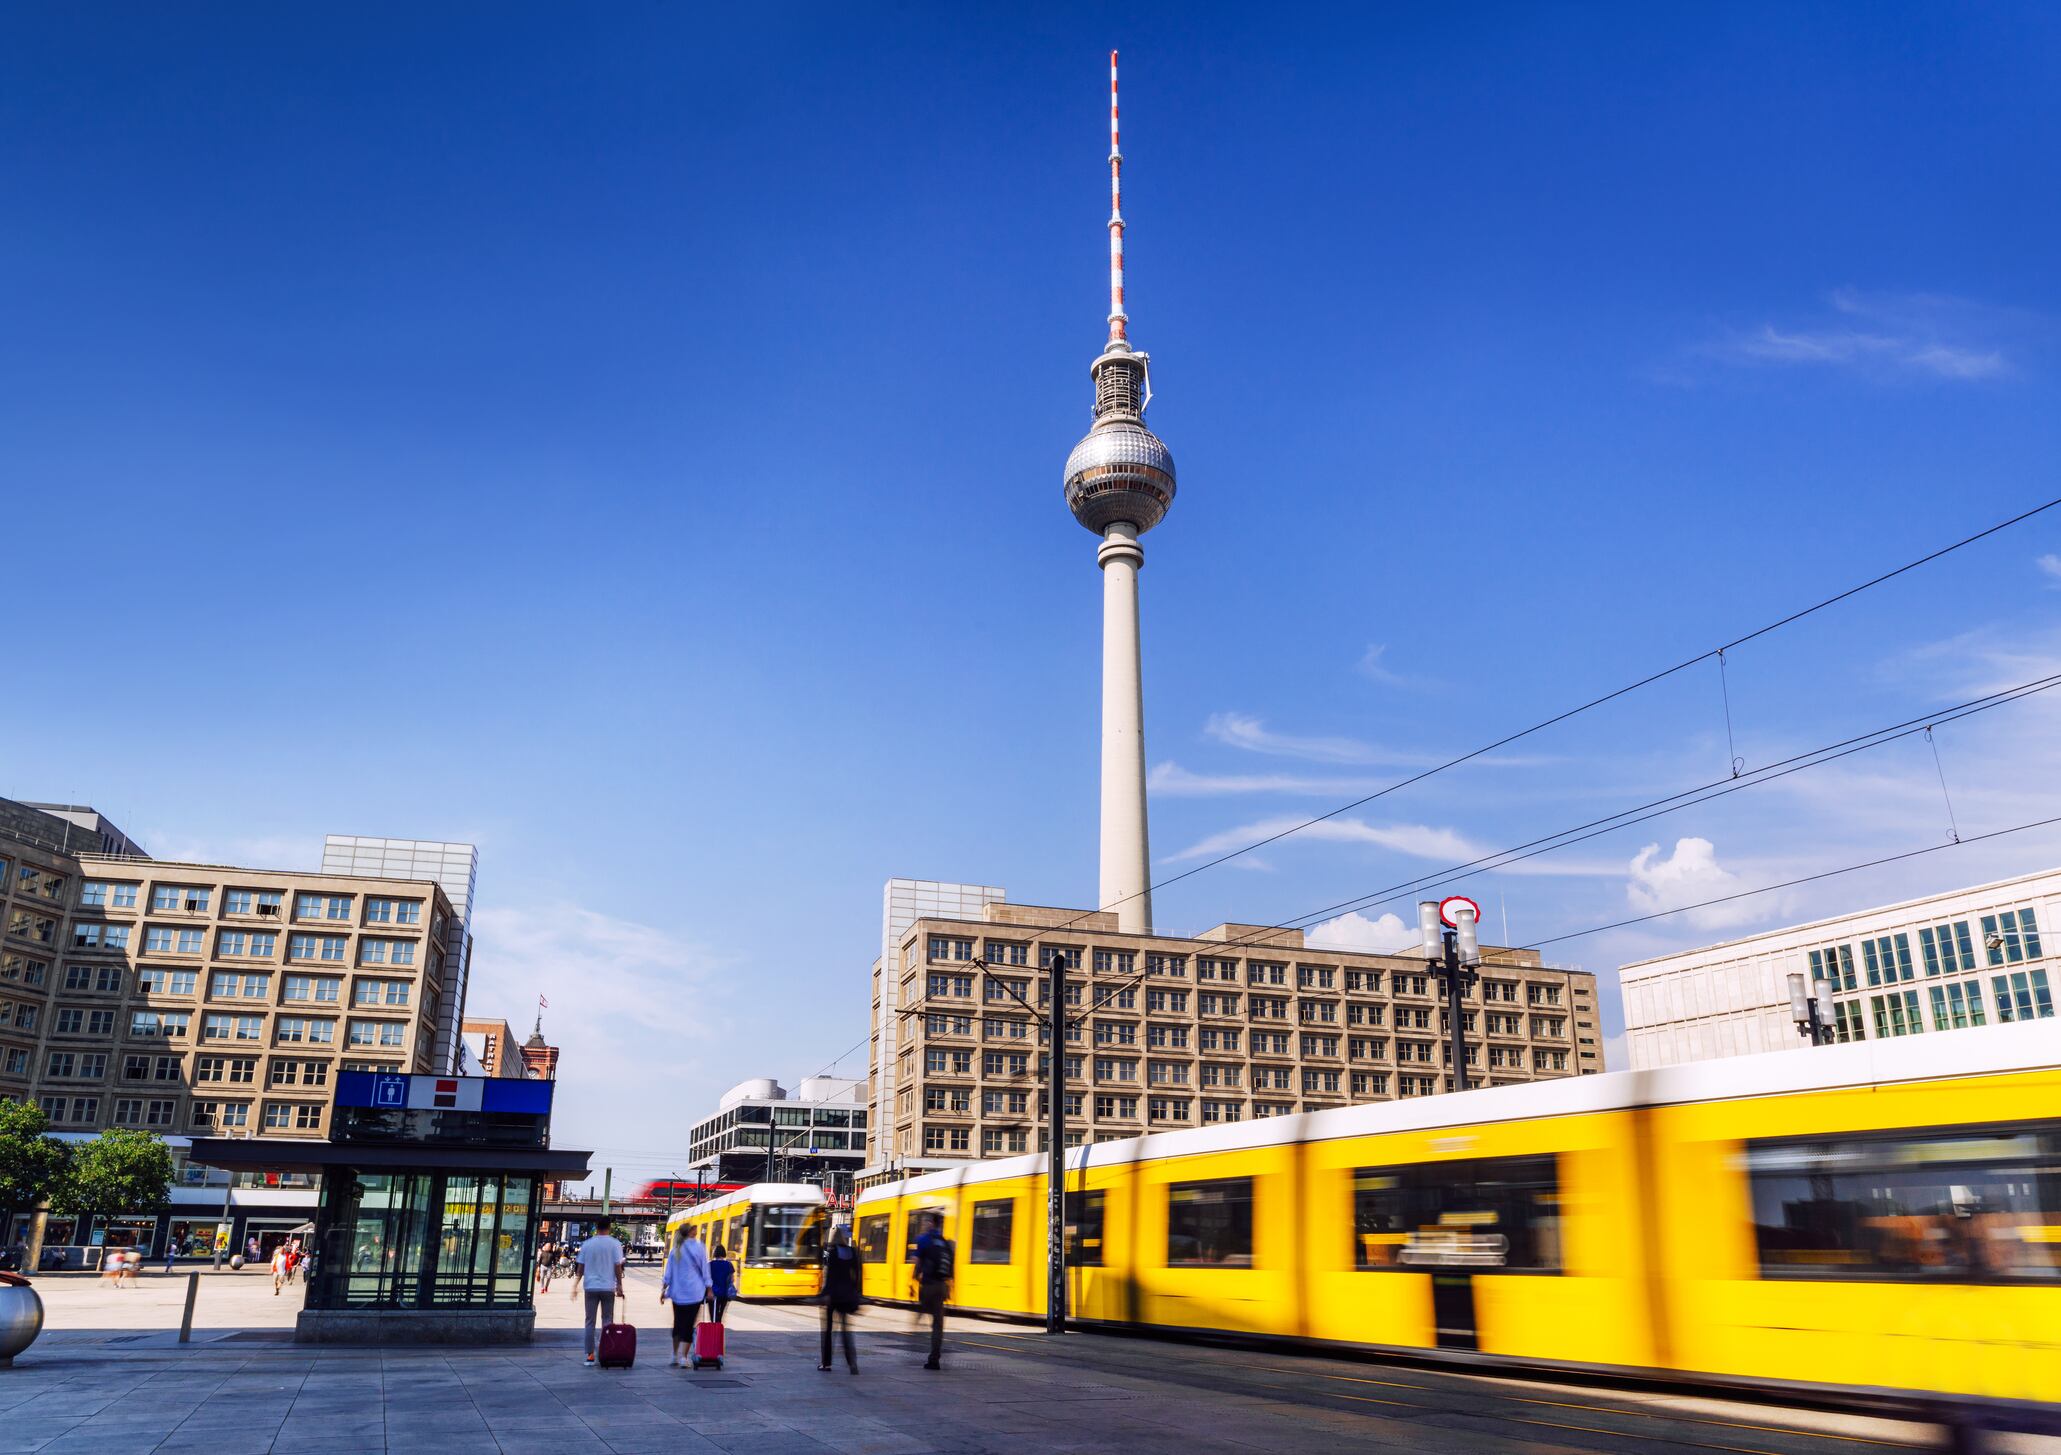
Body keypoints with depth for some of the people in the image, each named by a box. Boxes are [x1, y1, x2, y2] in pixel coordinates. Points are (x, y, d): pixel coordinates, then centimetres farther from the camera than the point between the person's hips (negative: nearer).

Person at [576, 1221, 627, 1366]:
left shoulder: (587, 1244, 3)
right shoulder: (615, 1244, -4)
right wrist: (619, 1285, 0)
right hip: (608, 1287, -1)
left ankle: (590, 1356, 4)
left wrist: (577, 1284, 14)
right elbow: (617, 1266, -6)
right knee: (607, 1321, 9)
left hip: (590, 1287, 1)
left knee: (590, 1321, 7)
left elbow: (581, 1266, 5)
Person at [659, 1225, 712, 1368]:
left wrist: (663, 1290, 9)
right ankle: (683, 1356, -6)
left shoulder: (676, 1249, 3)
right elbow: (705, 1270, -1)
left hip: (678, 1292, 3)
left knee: (678, 1323, 14)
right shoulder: (699, 1248, -5)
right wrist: (709, 1289, 6)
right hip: (694, 1292, -3)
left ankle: (675, 1356, 15)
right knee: (689, 1324, 1)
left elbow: (668, 1271, 4)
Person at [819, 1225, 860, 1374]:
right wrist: (854, 1296, 11)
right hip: (847, 1294, 4)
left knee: (827, 1328, 9)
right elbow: (855, 1275, 6)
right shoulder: (853, 1252, 6)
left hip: (832, 1293, -4)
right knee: (845, 1327, 7)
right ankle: (851, 1358, -13)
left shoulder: (830, 1251, -7)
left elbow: (828, 1273, -15)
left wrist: (826, 1293, -18)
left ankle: (825, 1362, 14)